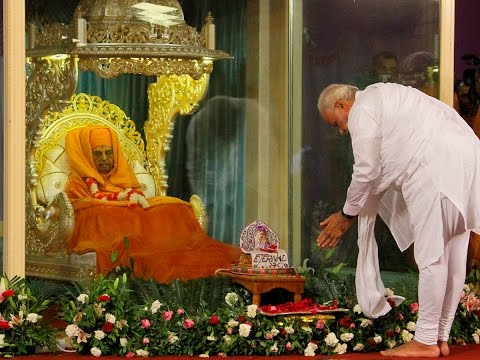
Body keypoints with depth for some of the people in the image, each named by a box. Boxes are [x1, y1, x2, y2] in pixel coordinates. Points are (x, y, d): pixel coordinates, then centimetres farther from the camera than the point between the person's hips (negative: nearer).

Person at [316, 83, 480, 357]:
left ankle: (426, 341, -1)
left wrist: (347, 215, 9)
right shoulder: (383, 98, 30)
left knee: (431, 255, -5)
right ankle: (441, 337, 17)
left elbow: (367, 172, -3)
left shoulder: (362, 110, -1)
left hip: (437, 167, -10)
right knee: (453, 256, 10)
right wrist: (356, 211, 27)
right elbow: (385, 171, 28)